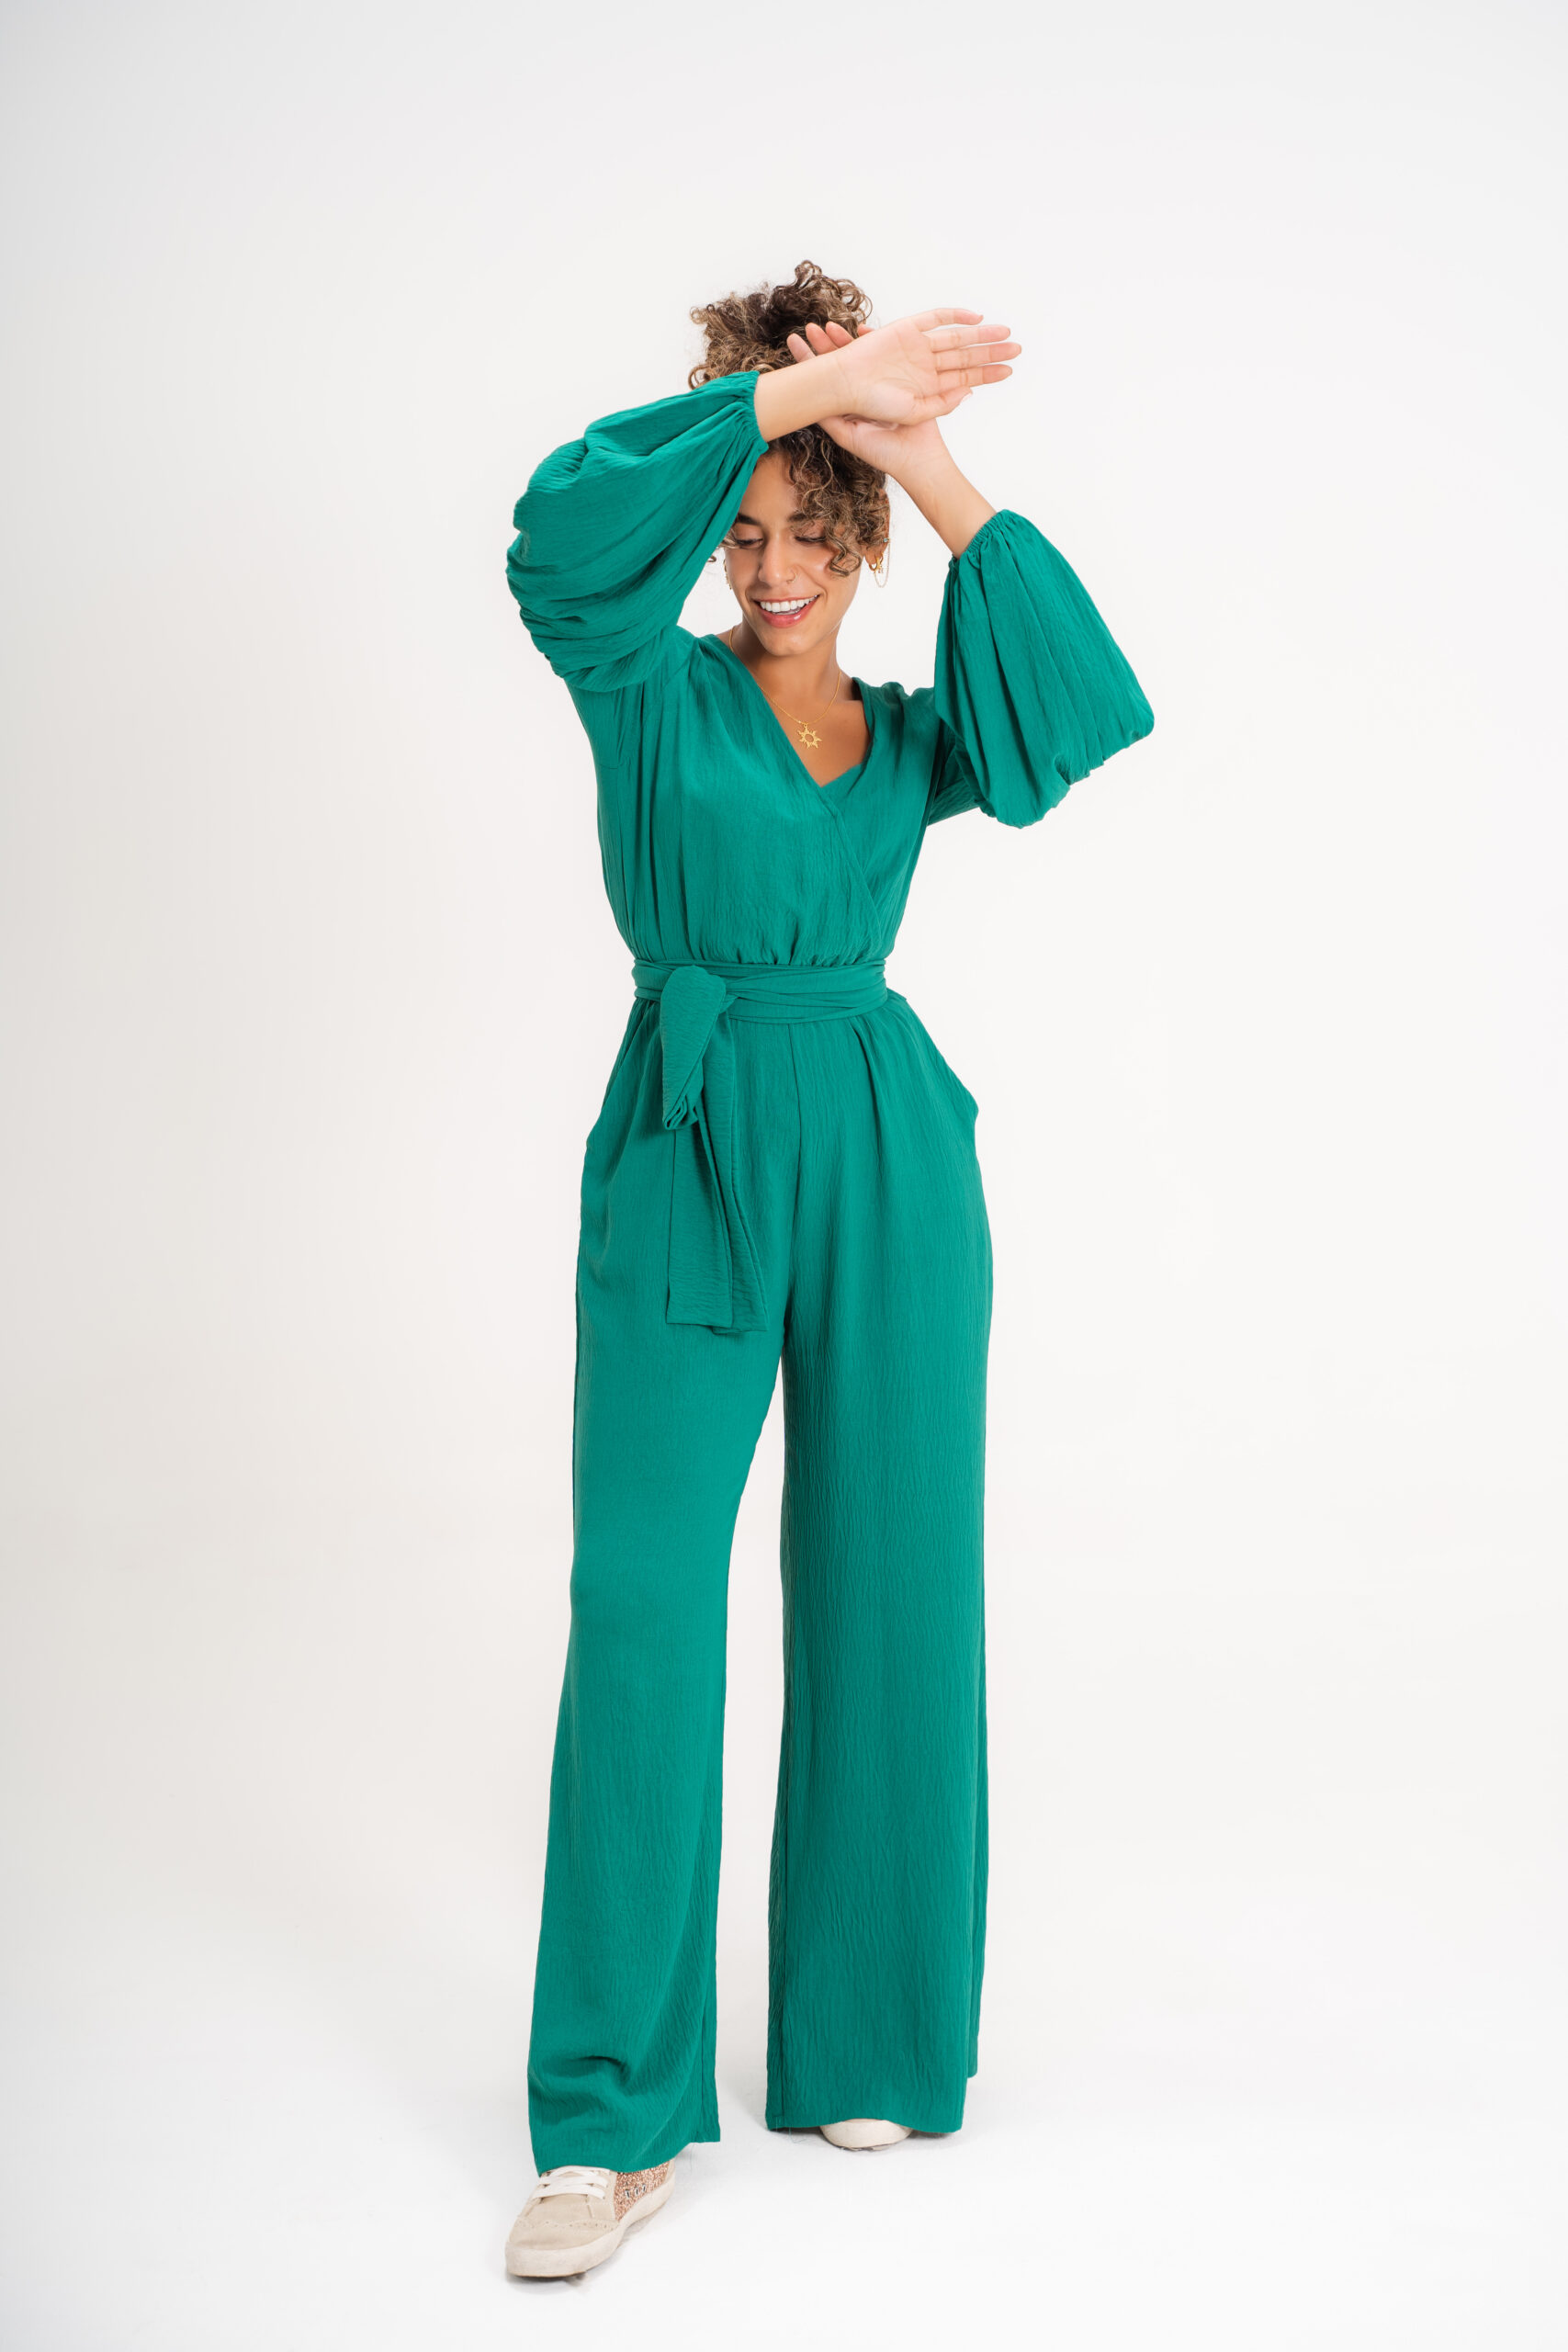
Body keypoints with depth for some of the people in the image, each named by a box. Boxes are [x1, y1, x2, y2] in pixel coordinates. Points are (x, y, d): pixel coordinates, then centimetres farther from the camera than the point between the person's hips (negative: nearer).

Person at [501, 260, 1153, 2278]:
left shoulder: (911, 739, 13)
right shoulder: (649, 689, 5)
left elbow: (1082, 707, -8)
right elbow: (571, 511, -16)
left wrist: (925, 456, -8)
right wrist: (807, 385, -14)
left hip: (886, 1158, 3)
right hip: (686, 1150, -3)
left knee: (887, 1594, 4)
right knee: (641, 1603, -10)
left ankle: (870, 2045, 20)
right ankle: (612, 2118, -3)